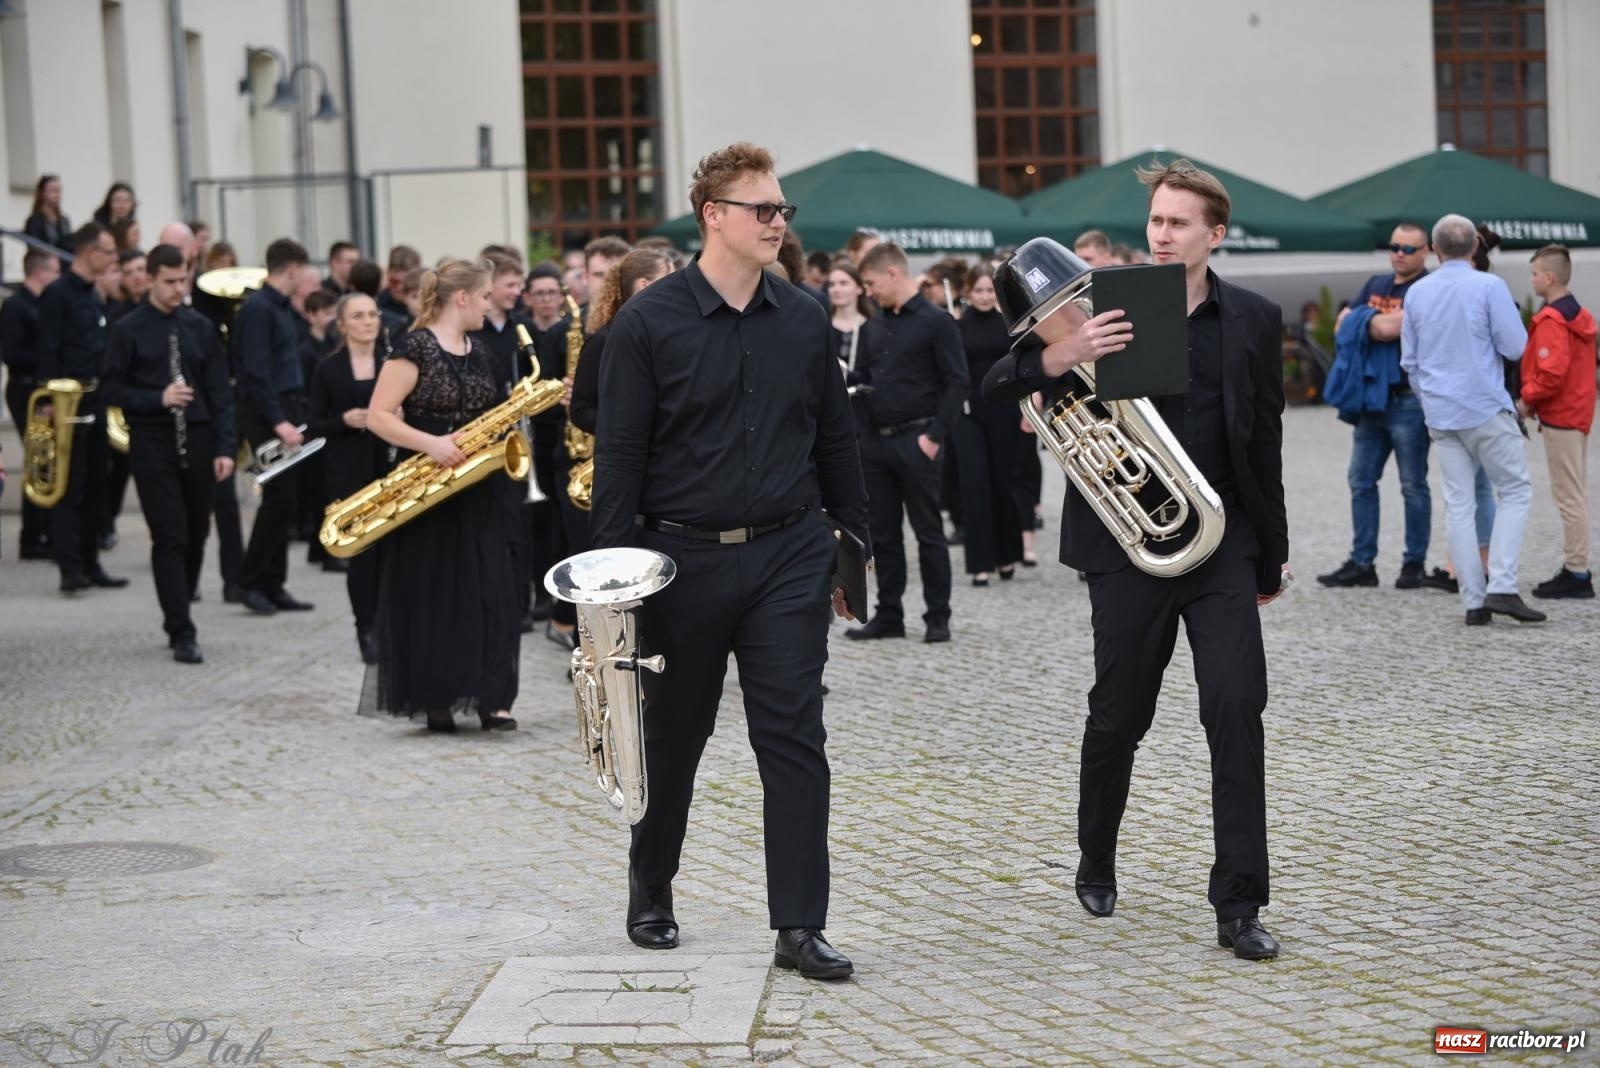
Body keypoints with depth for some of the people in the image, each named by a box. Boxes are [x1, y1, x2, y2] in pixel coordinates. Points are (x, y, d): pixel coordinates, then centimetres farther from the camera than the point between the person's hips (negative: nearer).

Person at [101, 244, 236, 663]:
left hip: (197, 440, 4)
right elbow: (113, 390, -2)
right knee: (170, 536, -8)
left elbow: (220, 391, 6)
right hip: (151, 443, -4)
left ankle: (177, 618, 25)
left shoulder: (200, 327, 7)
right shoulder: (128, 330, -1)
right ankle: (182, 633, -7)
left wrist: (224, 447, -2)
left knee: (196, 535, 9)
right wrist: (158, 399, -17)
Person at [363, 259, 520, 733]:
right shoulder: (414, 348, -10)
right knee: (430, 596, 0)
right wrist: (431, 444, -26)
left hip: (475, 490, 6)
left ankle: (491, 698, 2)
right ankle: (434, 701, 9)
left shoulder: (477, 352, 13)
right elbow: (378, 416, -15)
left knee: (489, 592, 0)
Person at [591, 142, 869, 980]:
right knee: (673, 735, 13)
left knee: (794, 738, -4)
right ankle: (650, 893, 34)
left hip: (788, 556, 2)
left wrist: (854, 545, 11)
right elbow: (618, 453, -6)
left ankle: (799, 927, 0)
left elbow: (835, 441, 13)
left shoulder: (804, 321, 5)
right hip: (684, 558, -2)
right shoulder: (648, 322, -6)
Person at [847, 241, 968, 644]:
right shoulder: (876, 326, 13)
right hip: (875, 441, 7)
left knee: (928, 531, 0)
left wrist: (935, 435, -16)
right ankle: (888, 615, 16)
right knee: (883, 533, 9)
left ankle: (938, 618, 7)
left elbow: (957, 383, -10)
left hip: (916, 441, -7)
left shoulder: (936, 322, -7)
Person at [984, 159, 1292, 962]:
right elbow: (996, 385, -7)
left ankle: (1238, 905, -5)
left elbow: (1265, 439, 12)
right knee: (1118, 716, 8)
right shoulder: (1106, 303, -1)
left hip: (1224, 543, 1)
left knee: (1237, 710, -9)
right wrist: (1060, 355, -28)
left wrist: (1272, 551, 13)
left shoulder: (1253, 321, 5)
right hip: (1128, 544, -1)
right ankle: (1096, 866, 33)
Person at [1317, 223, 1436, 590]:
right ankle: (1361, 563, 12)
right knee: (1361, 481, 7)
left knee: (1413, 486, 1)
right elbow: (1342, 327, 10)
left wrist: (1363, 322, -1)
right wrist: (1379, 325, -7)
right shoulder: (1376, 284, 16)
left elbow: (1389, 328, -21)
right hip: (1372, 398, 8)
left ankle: (1414, 563, 8)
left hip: (1408, 400, -8)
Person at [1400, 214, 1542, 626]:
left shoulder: (1416, 293, 6)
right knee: (1515, 489, 6)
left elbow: (1409, 360, 14)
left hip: (1440, 415, 4)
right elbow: (1516, 347, -10)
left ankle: (1473, 601, 4)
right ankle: (1502, 587, -7)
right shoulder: (1489, 286, -9)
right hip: (1486, 409, -4)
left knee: (1459, 505, 6)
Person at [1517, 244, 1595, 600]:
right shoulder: (1580, 316, 14)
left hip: (1560, 416, -10)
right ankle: (1576, 570, 20)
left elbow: (1551, 373, -24)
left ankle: (1576, 573, -4)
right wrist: (1534, 399, 12)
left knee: (1569, 495, -6)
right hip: (1578, 413, 10)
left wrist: (1527, 400, -10)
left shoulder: (1551, 320, -17)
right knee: (1575, 493, 14)